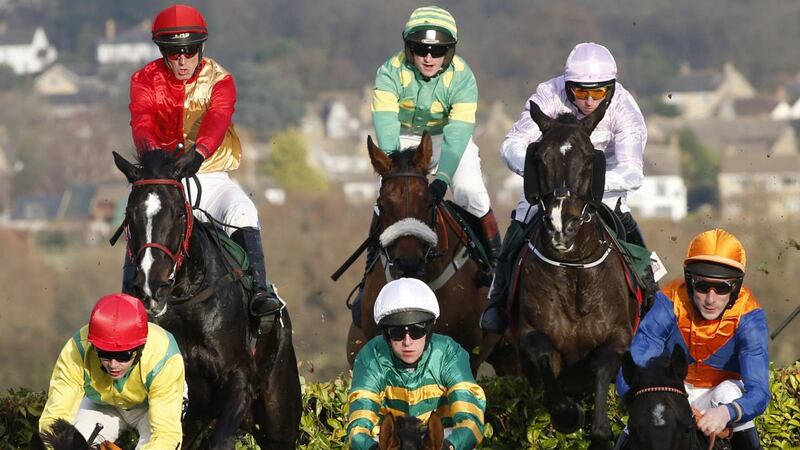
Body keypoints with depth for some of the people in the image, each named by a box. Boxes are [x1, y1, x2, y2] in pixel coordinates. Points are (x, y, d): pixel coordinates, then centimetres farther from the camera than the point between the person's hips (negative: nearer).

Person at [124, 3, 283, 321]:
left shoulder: (219, 80, 0)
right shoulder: (145, 81, 2)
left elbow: (217, 121, -21)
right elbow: (142, 124, -17)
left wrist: (198, 153, -44)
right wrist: (153, 152, -42)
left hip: (209, 174, 0)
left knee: (243, 212, -26)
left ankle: (259, 290, -26)